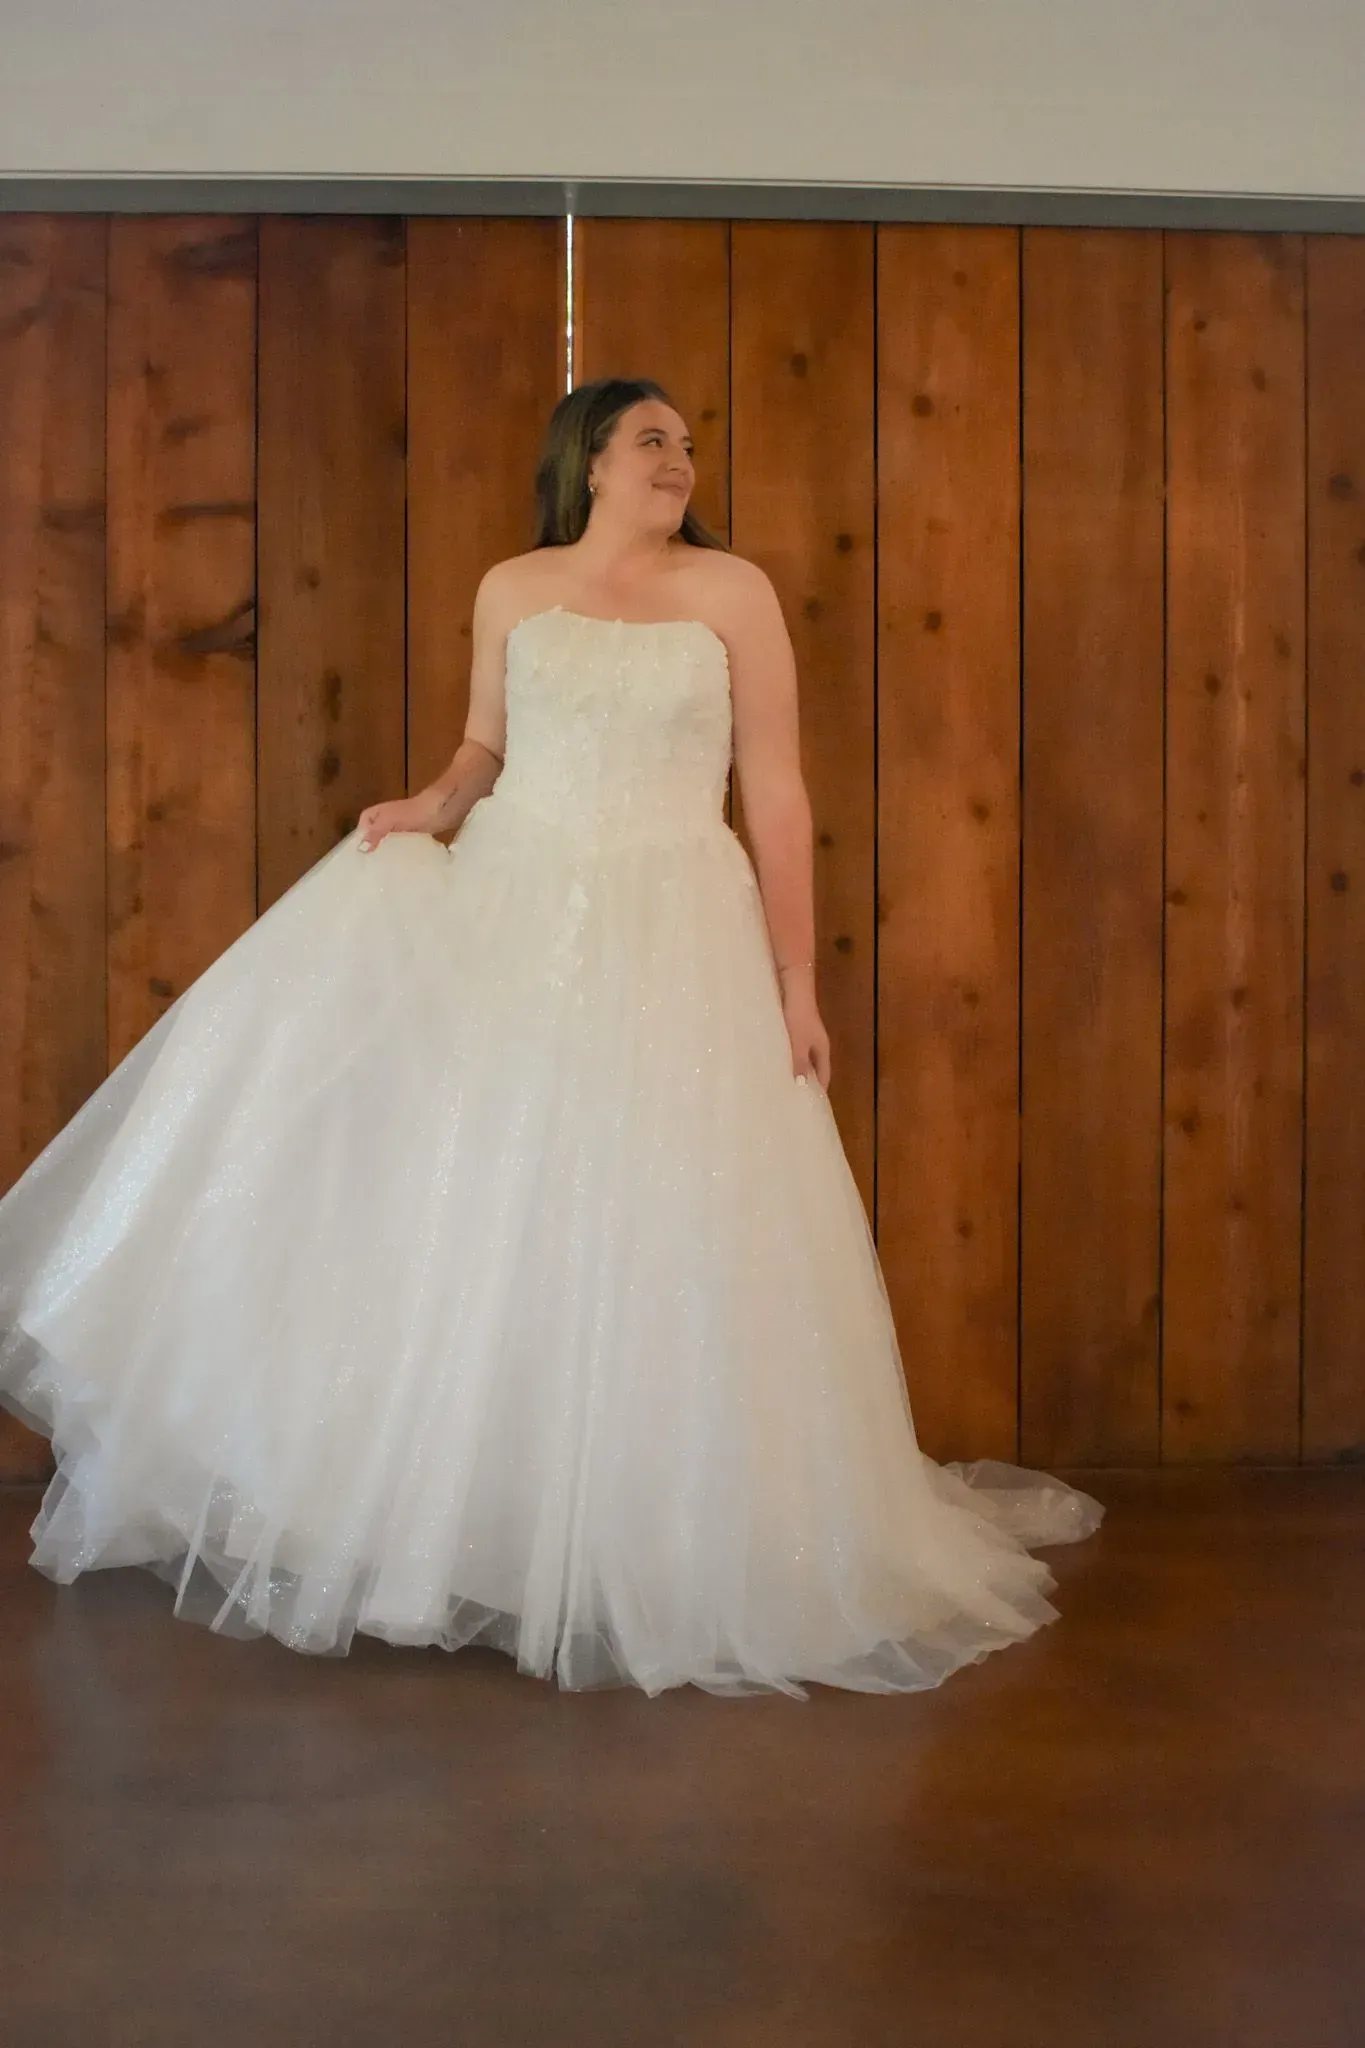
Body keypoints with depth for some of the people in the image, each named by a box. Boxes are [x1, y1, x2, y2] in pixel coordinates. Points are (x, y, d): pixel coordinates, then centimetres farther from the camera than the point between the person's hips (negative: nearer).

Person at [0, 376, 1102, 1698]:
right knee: (481, 1207, -1)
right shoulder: (512, 591, 9)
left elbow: (777, 795, -2)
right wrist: (430, 807, -4)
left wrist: (796, 982, -6)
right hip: (508, 917, 3)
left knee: (659, 1244, -2)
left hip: (670, 944, -2)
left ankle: (668, 1555, 14)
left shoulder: (731, 591, 1)